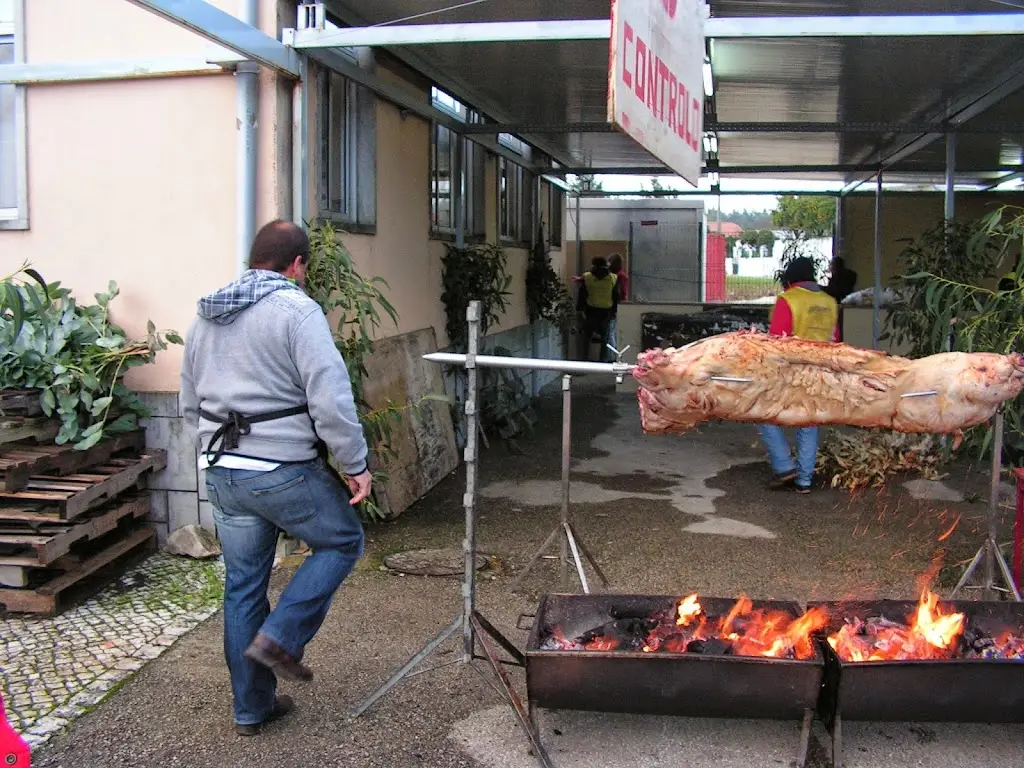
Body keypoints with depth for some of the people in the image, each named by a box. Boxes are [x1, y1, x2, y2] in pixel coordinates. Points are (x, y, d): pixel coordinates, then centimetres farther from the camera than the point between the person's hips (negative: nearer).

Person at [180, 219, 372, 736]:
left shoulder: (205, 317, 13)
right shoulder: (296, 310, -11)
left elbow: (191, 404, 20)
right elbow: (331, 400, -17)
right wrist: (355, 465, -9)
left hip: (222, 474, 7)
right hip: (284, 470, -7)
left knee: (242, 585, 15)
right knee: (342, 541, 16)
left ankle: (252, 707, 25)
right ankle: (280, 637, 5)